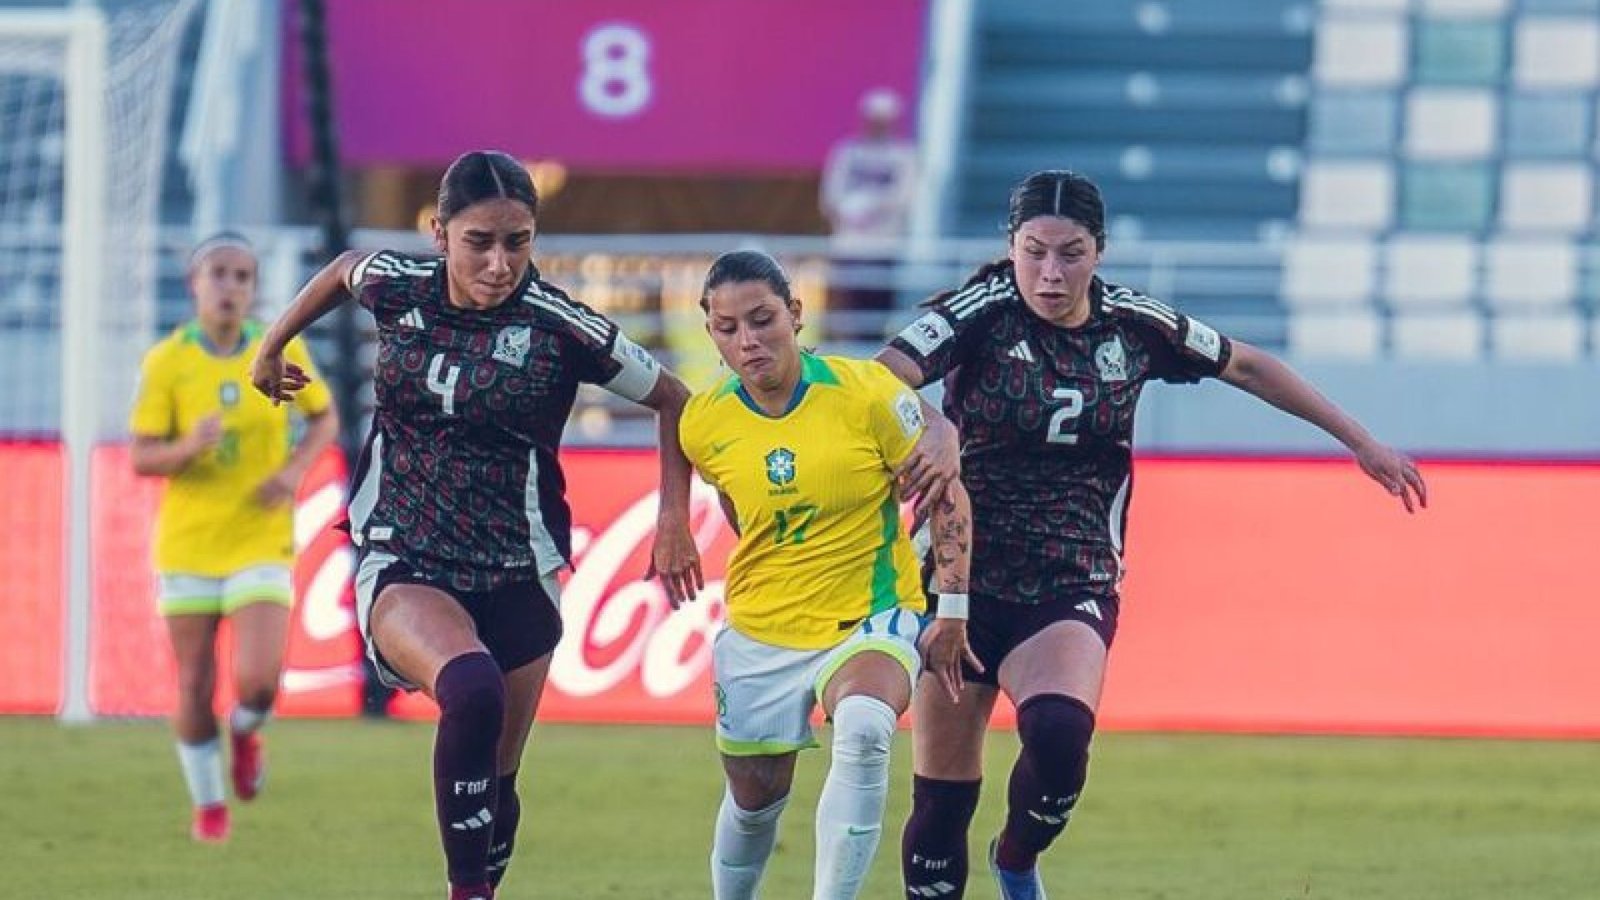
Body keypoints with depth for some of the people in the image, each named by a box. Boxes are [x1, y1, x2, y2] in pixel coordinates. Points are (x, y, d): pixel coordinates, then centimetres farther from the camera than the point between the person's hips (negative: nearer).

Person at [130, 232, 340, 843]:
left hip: (261, 541, 0)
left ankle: (245, 731, 21)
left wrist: (296, 468, -9)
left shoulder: (282, 351, -4)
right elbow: (141, 457, -7)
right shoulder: (165, 363, -8)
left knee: (259, 681, -16)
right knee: (194, 687, 3)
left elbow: (325, 418, 10)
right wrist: (189, 447, -28)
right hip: (187, 543, 0)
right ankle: (208, 805, 27)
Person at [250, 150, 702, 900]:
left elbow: (672, 402, 2)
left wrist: (674, 518, -3)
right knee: (472, 691, -32)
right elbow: (344, 270, 20)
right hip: (402, 566, -1)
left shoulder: (561, 329, -11)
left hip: (515, 577, 1)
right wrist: (273, 347, 30)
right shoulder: (397, 289, -5)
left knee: (496, 785, 10)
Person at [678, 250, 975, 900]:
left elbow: (946, 496, -6)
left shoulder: (866, 392, -16)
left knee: (863, 730, -34)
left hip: (875, 618, -3)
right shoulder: (703, 425, -7)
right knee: (755, 797, 12)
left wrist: (953, 610, -7)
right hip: (760, 634, 3)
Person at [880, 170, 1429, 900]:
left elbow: (1247, 368, 16)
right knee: (942, 797, -1)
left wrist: (1361, 442, 20)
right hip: (961, 583, -1)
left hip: (1072, 590, 1)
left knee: (1059, 735, -27)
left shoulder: (1133, 326, 1)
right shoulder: (985, 312, -9)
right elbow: (885, 376, -25)